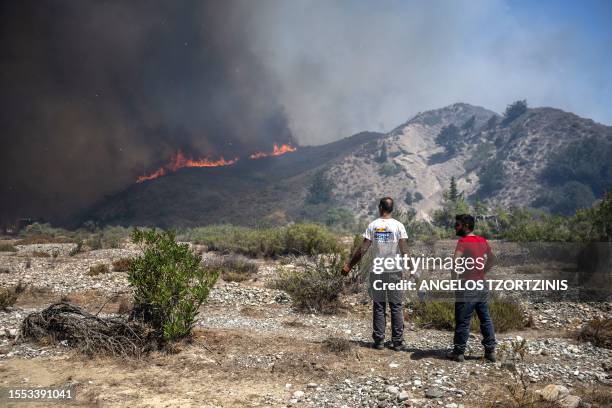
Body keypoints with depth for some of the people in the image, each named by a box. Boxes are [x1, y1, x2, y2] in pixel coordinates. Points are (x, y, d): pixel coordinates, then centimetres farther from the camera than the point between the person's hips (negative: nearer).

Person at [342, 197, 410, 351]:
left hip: (377, 272, 1)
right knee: (396, 307, 7)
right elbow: (404, 251, -8)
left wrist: (349, 266, 1)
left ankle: (379, 341, 11)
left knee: (378, 307, 8)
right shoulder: (398, 225, -3)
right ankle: (398, 342, 10)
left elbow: (362, 249, -5)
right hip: (394, 271, 0)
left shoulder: (373, 225, -1)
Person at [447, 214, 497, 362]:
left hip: (467, 287, -7)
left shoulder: (463, 242, -15)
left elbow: (456, 262, -29)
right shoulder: (483, 241, 8)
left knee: (463, 322, 1)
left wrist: (455, 280, -18)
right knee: (485, 319, 14)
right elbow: (491, 259, 21)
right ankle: (490, 351, 19)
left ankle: (458, 352, 8)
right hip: (482, 286, 7)